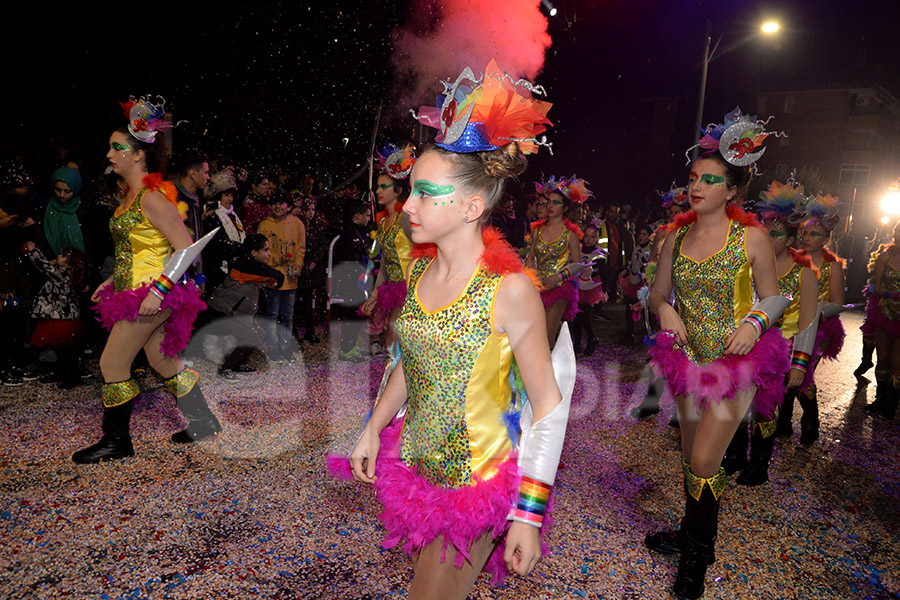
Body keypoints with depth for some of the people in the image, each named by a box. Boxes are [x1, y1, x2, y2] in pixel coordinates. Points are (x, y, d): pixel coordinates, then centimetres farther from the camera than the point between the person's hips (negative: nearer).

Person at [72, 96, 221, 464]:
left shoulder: (153, 198, -17)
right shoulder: (132, 194, 13)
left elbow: (185, 248, -21)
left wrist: (159, 290, -26)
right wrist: (112, 281, 20)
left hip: (149, 296, -9)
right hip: (134, 291, 9)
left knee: (112, 365, 0)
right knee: (164, 363, 16)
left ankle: (116, 441, 17)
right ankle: (204, 423, 28)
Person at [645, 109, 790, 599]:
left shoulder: (751, 237, -9)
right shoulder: (677, 236, 3)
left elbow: (773, 297, 0)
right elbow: (658, 292, 12)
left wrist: (754, 321, -19)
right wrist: (664, 309, -9)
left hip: (736, 362, -4)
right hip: (690, 358, 5)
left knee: (704, 462, -5)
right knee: (692, 456, 16)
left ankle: (696, 559, 19)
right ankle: (695, 534, 41)